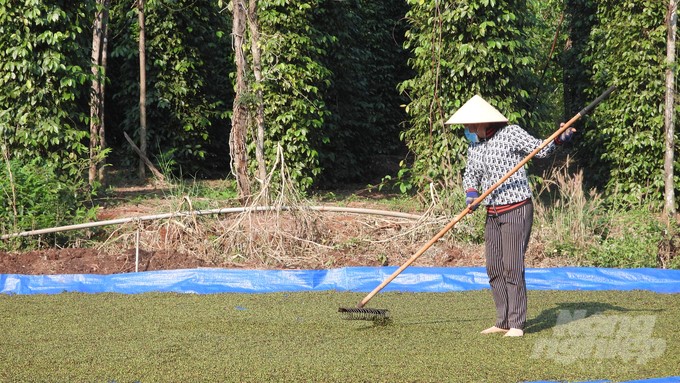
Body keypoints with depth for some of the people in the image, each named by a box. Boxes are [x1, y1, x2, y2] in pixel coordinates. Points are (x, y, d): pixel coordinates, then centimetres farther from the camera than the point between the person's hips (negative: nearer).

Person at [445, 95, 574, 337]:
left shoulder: (511, 133, -8)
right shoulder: (474, 144, 11)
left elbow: (540, 150, -6)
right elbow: (470, 175, 21)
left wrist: (559, 138, -23)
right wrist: (471, 195, 2)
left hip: (516, 210, -7)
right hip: (492, 214, 7)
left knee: (512, 268, -10)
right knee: (494, 270, 7)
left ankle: (517, 324, -5)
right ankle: (503, 322, 14)